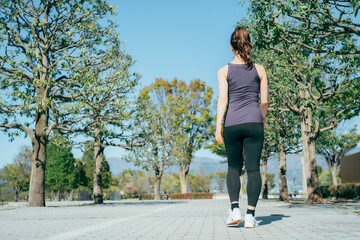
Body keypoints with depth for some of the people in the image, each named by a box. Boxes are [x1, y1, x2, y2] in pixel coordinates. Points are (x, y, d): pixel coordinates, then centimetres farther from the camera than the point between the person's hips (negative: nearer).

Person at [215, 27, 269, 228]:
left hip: (232, 124, 0)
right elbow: (265, 101, 8)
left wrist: (218, 127, -7)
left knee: (234, 168, 14)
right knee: (253, 168, 1)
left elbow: (223, 100, -5)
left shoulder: (224, 71, 4)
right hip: (254, 122, 0)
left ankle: (235, 209, 0)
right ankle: (250, 215, -3)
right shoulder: (259, 69, 7)